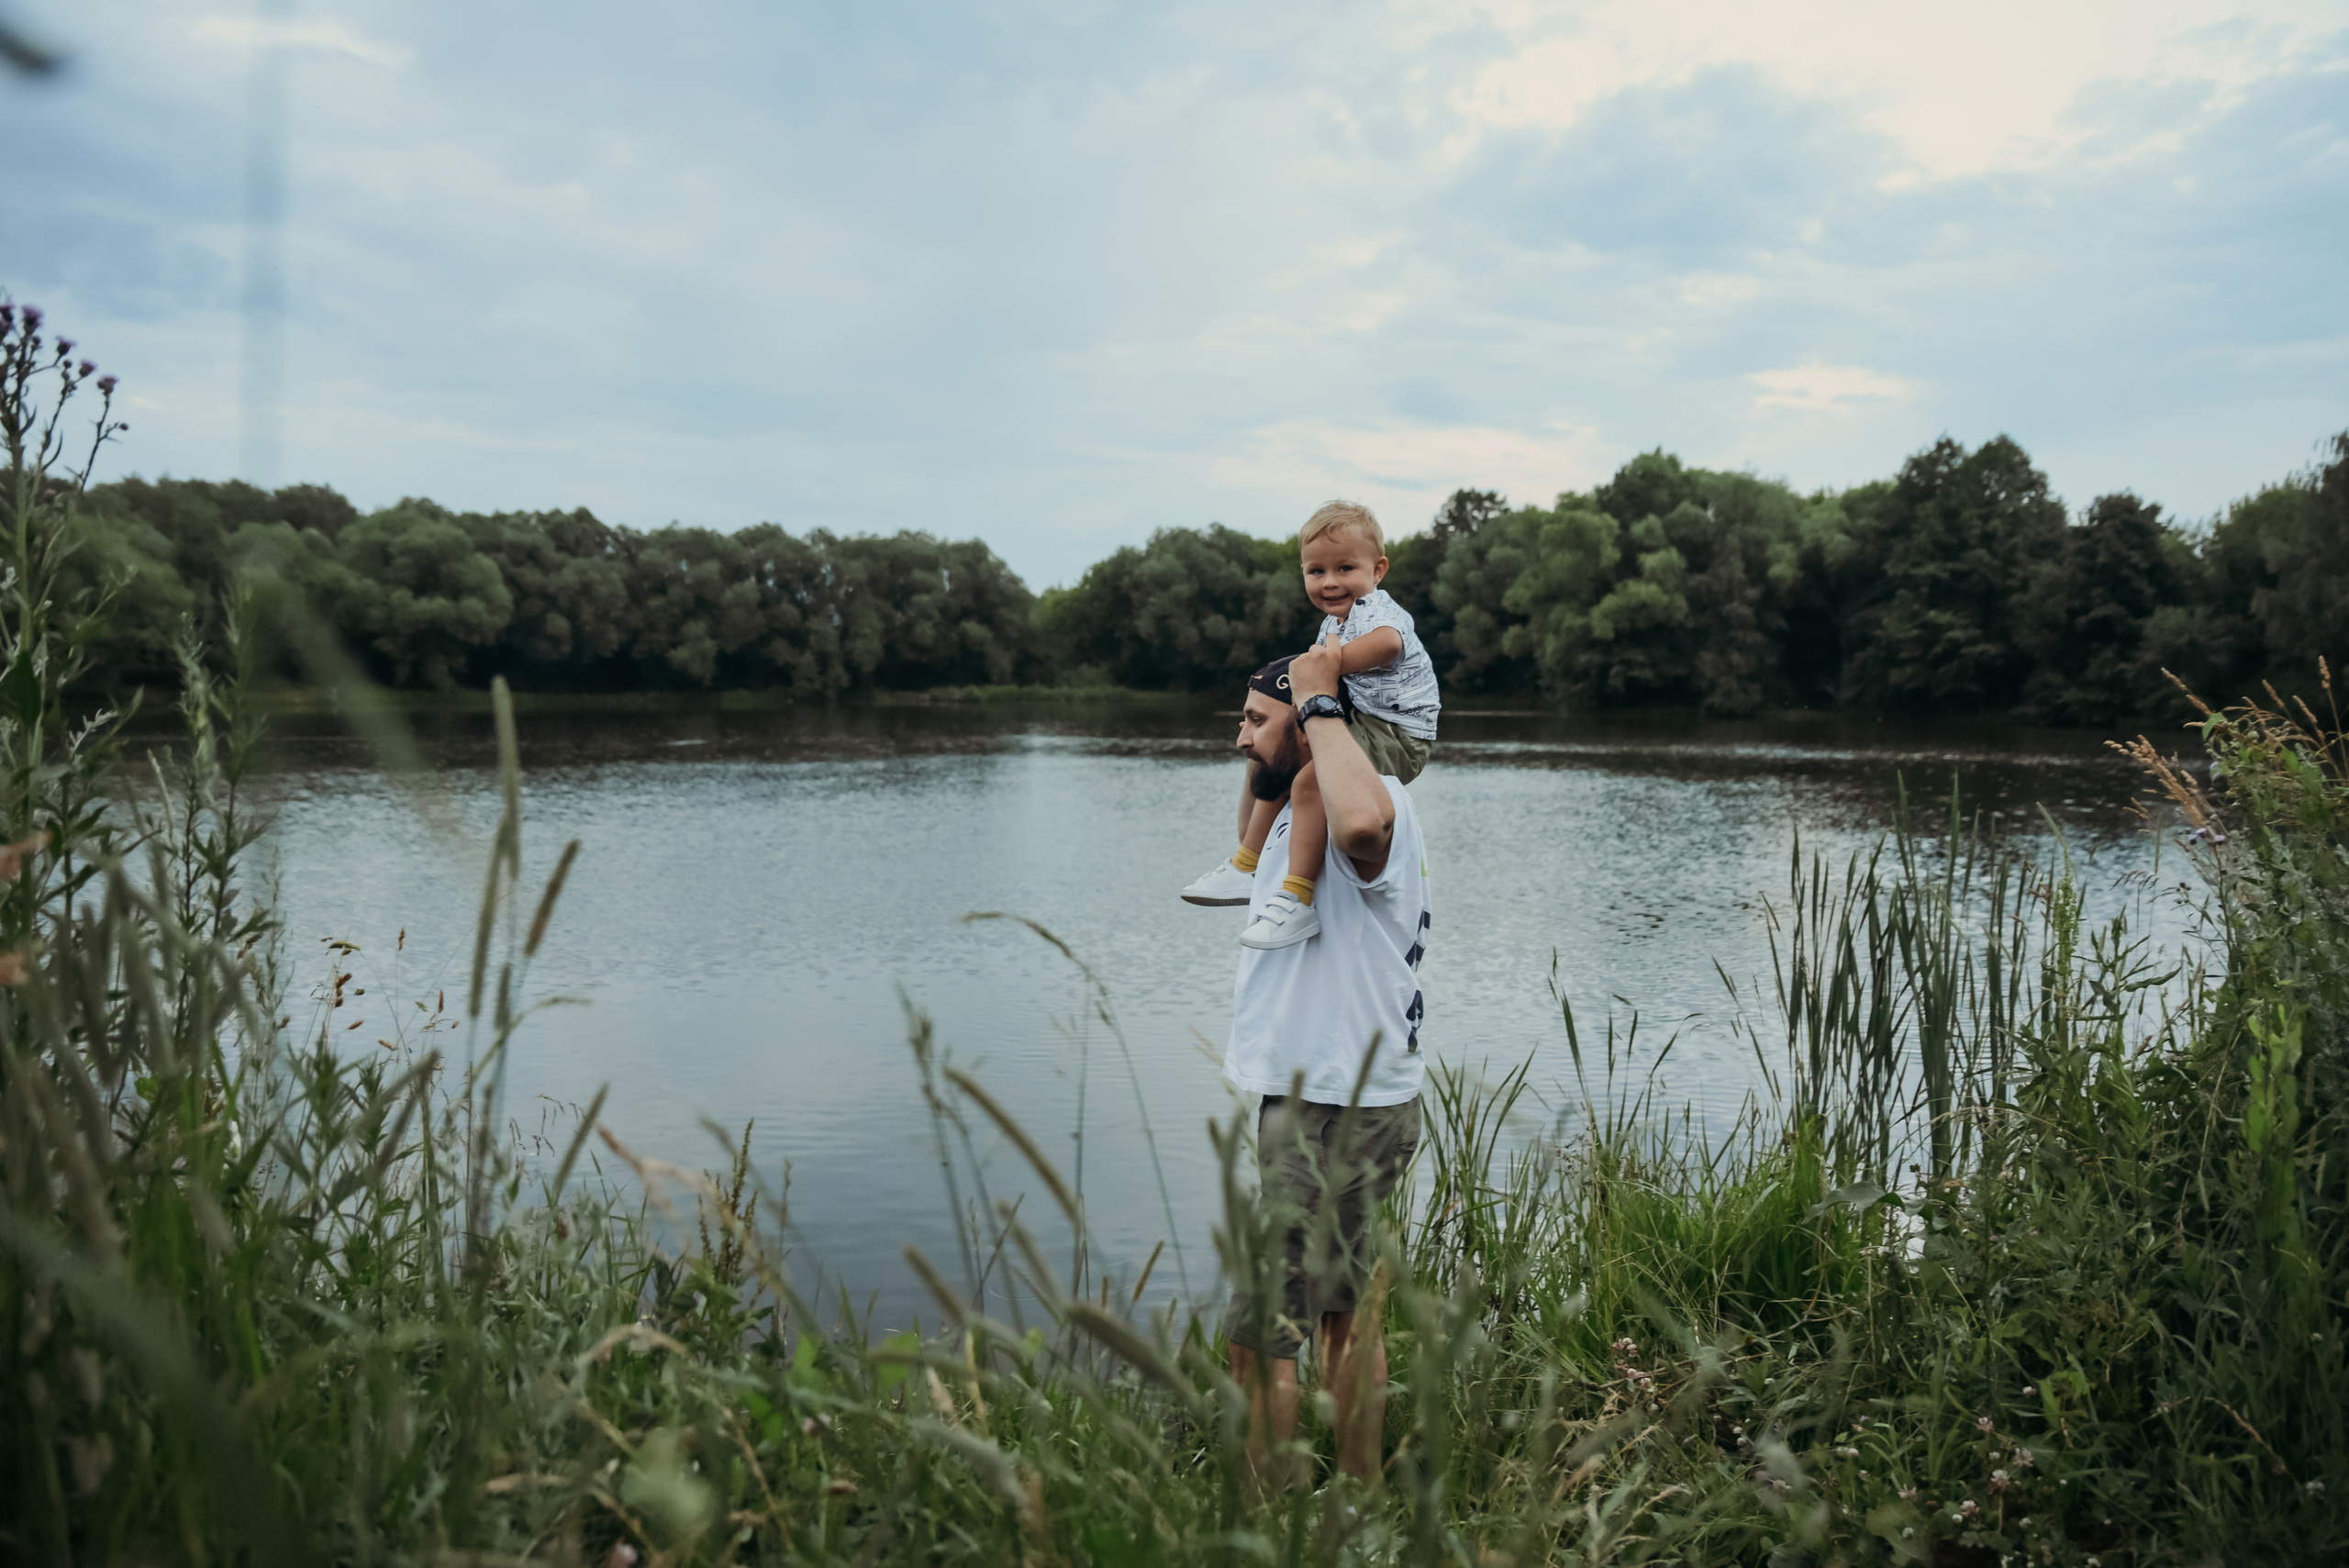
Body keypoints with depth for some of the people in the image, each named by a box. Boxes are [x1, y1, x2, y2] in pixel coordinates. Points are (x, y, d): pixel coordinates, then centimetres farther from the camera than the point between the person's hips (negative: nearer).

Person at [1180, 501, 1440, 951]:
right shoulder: (1332, 624, 15)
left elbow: (1387, 643, -40)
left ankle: (1298, 901, -32)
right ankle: (1245, 868, 24)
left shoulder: (1377, 609, -15)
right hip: (1359, 726, 11)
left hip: (1397, 735, -11)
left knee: (1311, 778, -32)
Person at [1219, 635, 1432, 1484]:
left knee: (1260, 1342, -9)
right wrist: (1262, 751, 19)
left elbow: (1360, 822, -45)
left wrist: (1319, 702, -30)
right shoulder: (1301, 811, 13)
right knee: (1342, 1311, 22)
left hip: (1336, 1116, -11)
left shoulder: (1379, 806, -19)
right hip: (1328, 1102, 11)